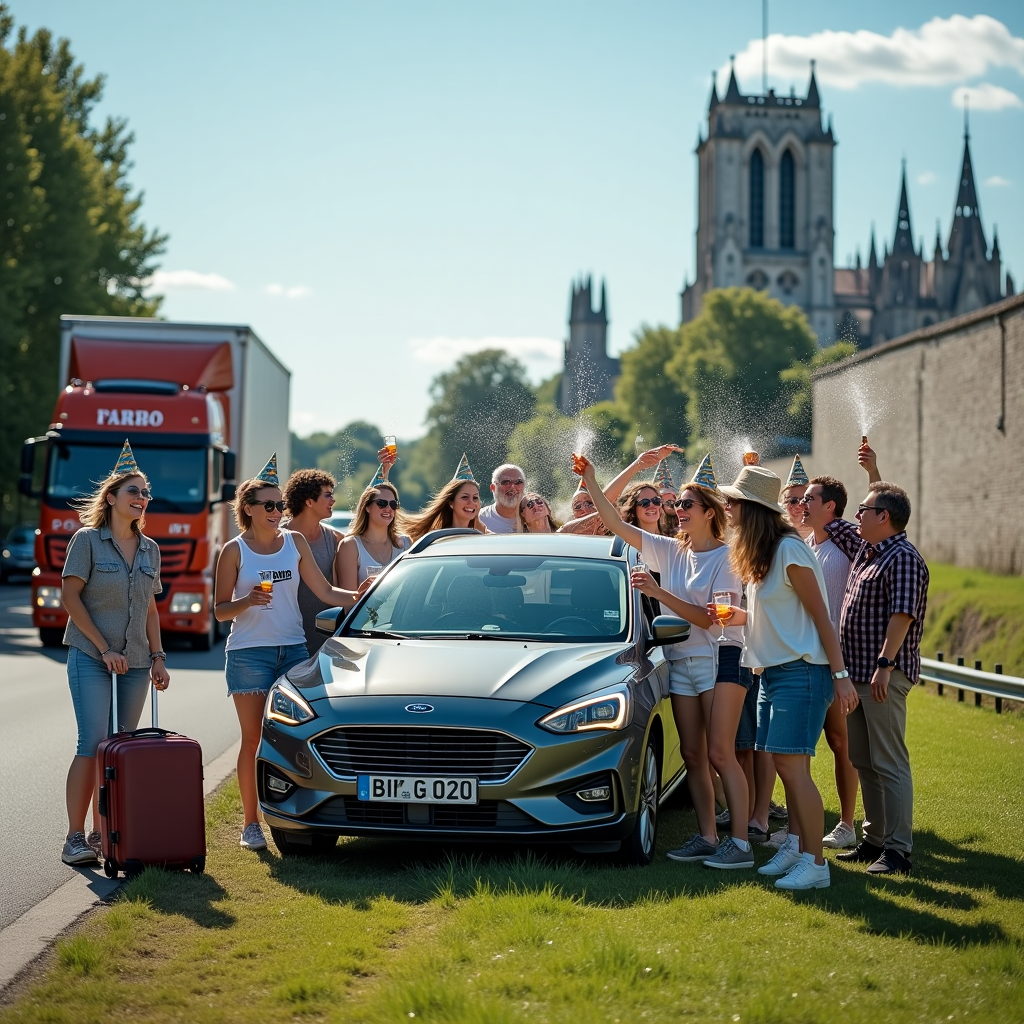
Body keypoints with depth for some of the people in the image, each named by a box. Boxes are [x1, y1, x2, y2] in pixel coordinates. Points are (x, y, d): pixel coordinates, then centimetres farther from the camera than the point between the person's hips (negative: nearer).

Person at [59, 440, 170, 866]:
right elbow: (70, 597, -7)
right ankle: (74, 838, -8)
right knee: (93, 745, -12)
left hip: (135, 663, 5)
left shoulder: (149, 550, 13)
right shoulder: (87, 540, -3)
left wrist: (157, 657, 10)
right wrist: (104, 648, -11)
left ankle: (101, 834, 11)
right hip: (90, 659, -5)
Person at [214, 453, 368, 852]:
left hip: (293, 648, 3)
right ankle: (251, 823, 5)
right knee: (254, 739, -1)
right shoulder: (234, 551, -1)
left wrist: (356, 597, -12)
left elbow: (324, 591, 5)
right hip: (249, 651, -3)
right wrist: (247, 601, -20)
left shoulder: (295, 543, 7)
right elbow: (220, 611, -1)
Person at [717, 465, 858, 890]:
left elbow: (820, 615, -15)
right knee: (783, 764, 11)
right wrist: (740, 616, 4)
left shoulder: (789, 550, -15)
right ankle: (795, 846, 19)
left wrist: (840, 675, -16)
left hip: (801, 671, -9)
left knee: (792, 763, -12)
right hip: (773, 671, 9)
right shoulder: (760, 554, 14)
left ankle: (815, 863, -8)